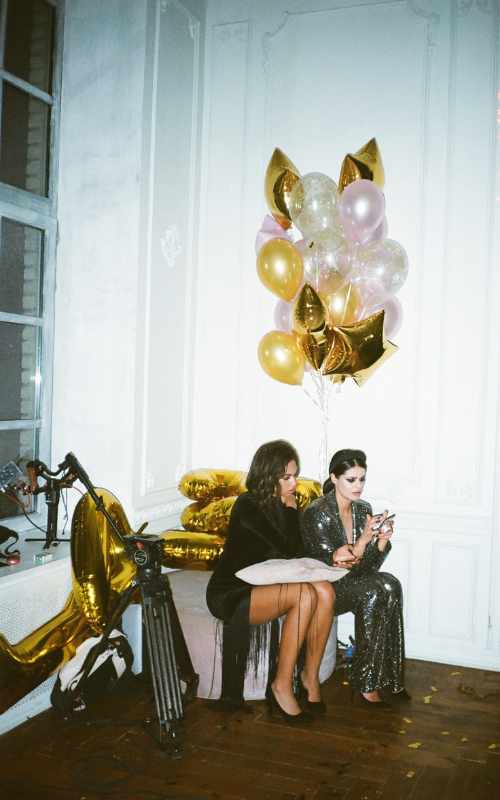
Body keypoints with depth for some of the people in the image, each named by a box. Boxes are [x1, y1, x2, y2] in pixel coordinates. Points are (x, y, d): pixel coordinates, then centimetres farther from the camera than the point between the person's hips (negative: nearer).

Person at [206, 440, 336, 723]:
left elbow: (299, 551, 0)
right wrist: (290, 508, -10)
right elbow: (288, 548, -20)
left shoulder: (282, 503, 5)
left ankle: (311, 675, -6)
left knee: (325, 591, -19)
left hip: (263, 586, 7)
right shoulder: (248, 505, -18)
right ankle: (281, 686, -18)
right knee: (304, 595, -30)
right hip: (230, 594, -7)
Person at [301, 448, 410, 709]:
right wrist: (363, 538, -32)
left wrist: (383, 539, -16)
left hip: (353, 580, 6)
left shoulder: (363, 509, 3)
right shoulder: (317, 513, -17)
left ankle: (390, 678, -16)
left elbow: (371, 565, 3)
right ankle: (364, 684, -22)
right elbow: (328, 566, -22)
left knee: (390, 585, -23)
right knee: (371, 592, -30)